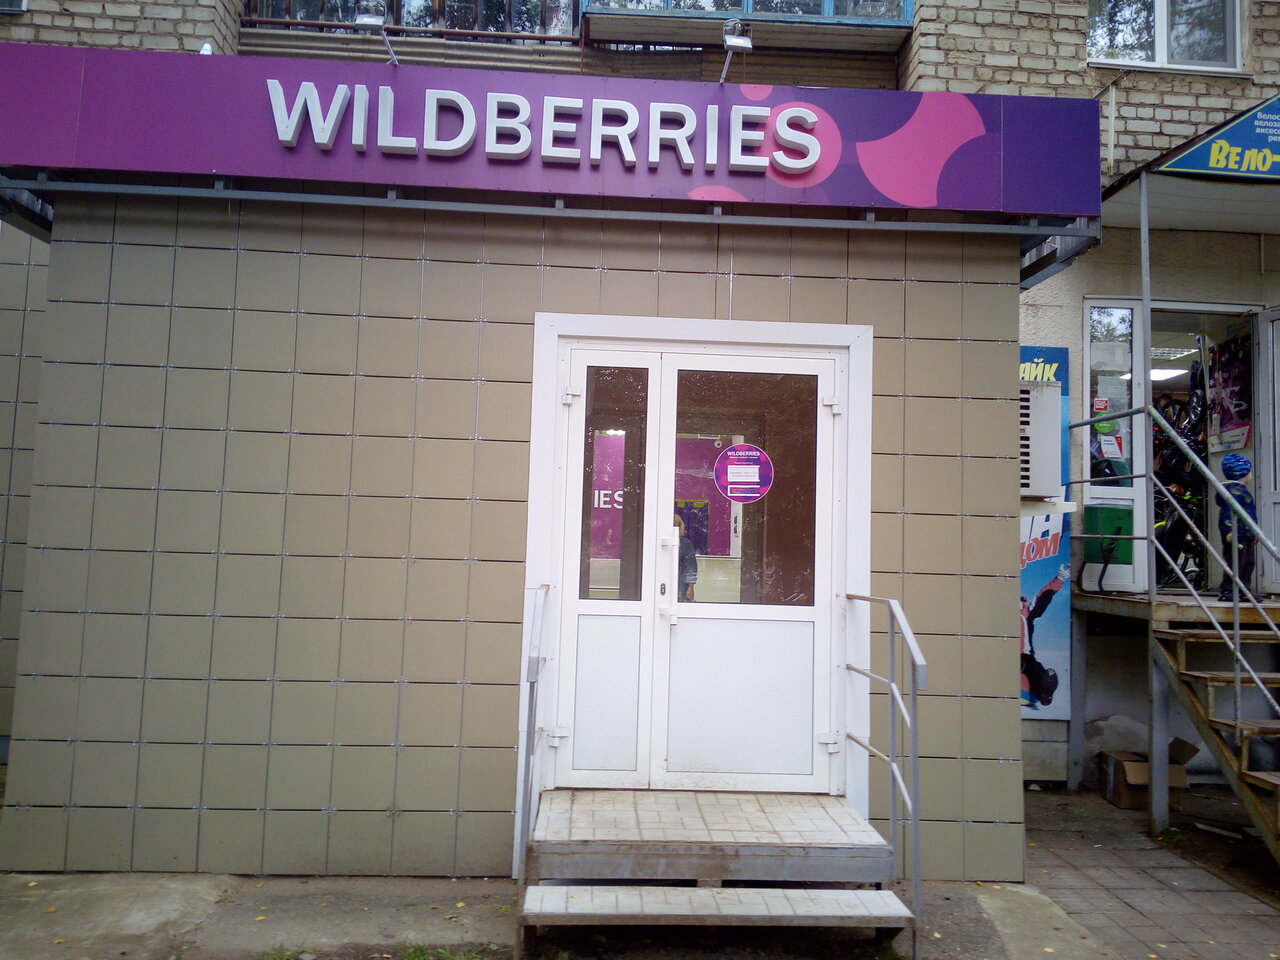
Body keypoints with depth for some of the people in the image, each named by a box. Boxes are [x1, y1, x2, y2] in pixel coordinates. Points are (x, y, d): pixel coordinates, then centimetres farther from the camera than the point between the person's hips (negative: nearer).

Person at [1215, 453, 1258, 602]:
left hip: (1246, 535, 11)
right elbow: (1229, 511, -22)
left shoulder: (1240, 489, 20)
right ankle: (1226, 591, -6)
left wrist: (1254, 533, 31)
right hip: (1236, 535, -11)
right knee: (1235, 563, -10)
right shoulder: (1232, 490, -14)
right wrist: (1230, 531, -28)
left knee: (1248, 563, 14)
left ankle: (1245, 590, 21)